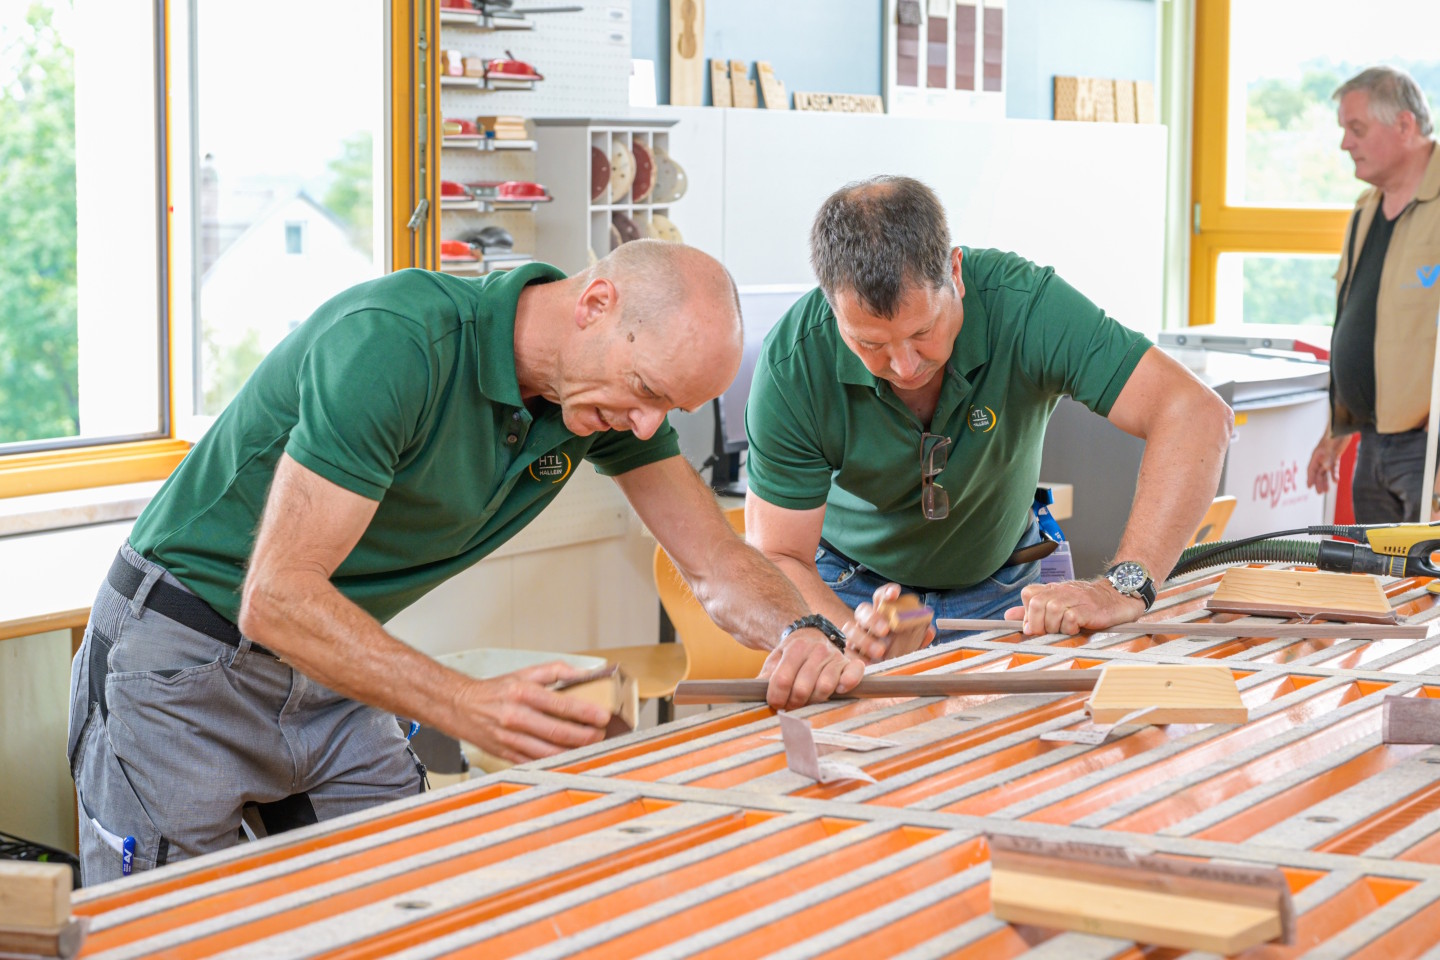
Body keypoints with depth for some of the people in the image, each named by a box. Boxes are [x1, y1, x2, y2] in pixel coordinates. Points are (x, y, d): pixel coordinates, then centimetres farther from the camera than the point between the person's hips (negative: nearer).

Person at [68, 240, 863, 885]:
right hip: (184, 659, -7)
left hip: (333, 675, 7)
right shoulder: (396, 342, -31)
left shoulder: (616, 392, -6)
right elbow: (277, 596, -34)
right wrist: (469, 707, -44)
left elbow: (717, 562, -1)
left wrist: (798, 632, -24)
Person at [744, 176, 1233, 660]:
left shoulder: (1021, 303, -29)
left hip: (1000, 585, 0)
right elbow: (779, 558, -20)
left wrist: (1125, 587, -43)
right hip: (853, 585, 0)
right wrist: (852, 632, -42)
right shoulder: (791, 363, -27)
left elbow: (1196, 416, -33)